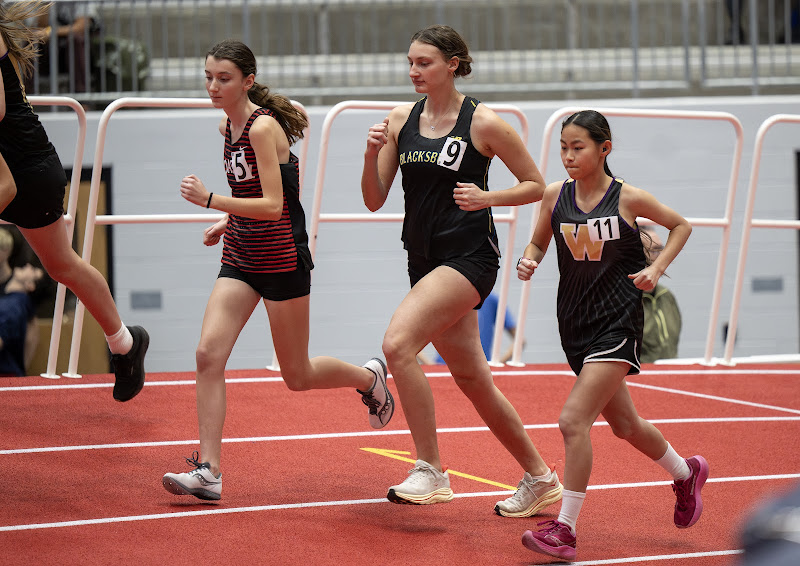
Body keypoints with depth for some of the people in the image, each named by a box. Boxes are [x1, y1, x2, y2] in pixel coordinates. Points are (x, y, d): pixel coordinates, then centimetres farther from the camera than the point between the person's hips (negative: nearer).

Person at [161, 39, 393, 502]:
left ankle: (369, 377, 35)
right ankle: (208, 470, -11)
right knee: (209, 354, -11)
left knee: (298, 377, 5)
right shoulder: (228, 126, 7)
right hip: (241, 257, 7)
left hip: (282, 258, -7)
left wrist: (211, 200, -31)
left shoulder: (263, 126, -18)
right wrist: (227, 222, 10)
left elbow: (273, 205, -24)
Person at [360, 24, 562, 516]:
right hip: (425, 259, 7)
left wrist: (486, 197, -15)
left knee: (398, 343, -25)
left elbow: (536, 185, 0)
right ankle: (540, 479, 26)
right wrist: (372, 154, -11)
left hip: (469, 256, -7)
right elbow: (375, 200, 6)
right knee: (472, 378, 12)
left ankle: (431, 471, -19)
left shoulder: (483, 123, -8)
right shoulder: (401, 121, 7)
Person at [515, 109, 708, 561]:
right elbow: (538, 243, 14)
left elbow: (682, 225, 7)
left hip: (617, 322, -6)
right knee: (624, 424, 19)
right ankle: (687, 473, 46)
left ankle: (565, 530, -12)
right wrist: (529, 262, -9)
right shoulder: (555, 196, 1)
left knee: (573, 420, -18)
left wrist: (657, 267, -7)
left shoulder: (629, 198, -9)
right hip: (576, 322, 6)